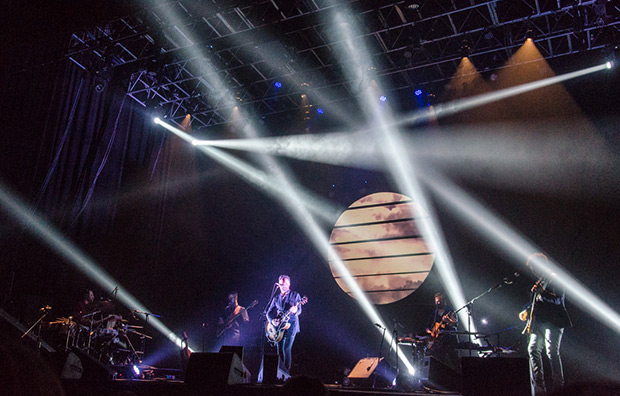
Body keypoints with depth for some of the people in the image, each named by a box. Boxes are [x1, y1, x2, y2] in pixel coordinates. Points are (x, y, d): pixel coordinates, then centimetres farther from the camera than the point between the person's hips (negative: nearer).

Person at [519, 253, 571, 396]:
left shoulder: (554, 279, -3)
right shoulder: (539, 282, 22)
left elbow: (559, 300, -15)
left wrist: (543, 293, -29)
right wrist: (527, 311, 16)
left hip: (553, 322, -8)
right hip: (539, 322, 8)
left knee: (552, 351, -13)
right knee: (533, 349, -1)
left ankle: (557, 383, -5)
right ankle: (538, 384, 0)